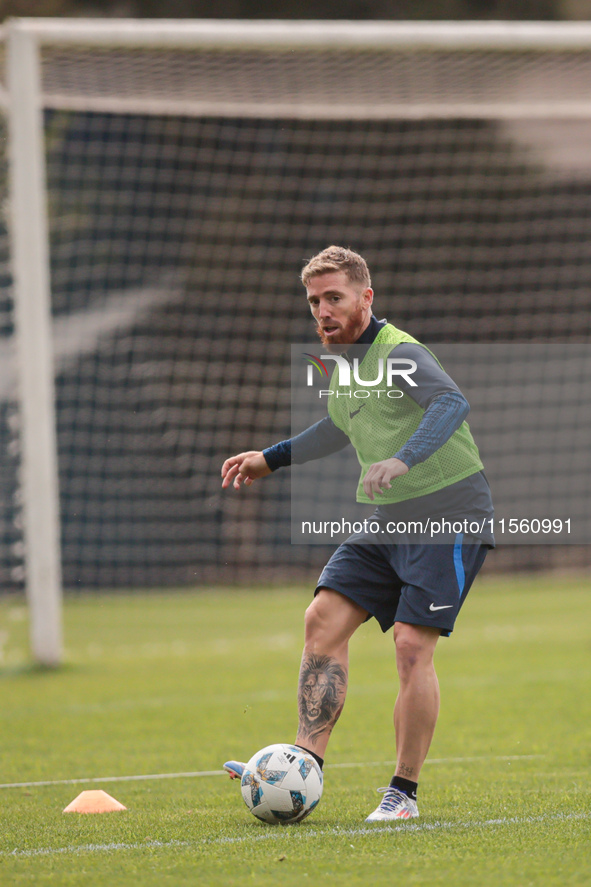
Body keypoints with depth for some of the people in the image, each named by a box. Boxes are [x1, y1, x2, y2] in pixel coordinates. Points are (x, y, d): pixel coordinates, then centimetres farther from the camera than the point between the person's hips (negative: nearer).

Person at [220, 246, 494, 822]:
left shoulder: (398, 353, -17)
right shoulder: (337, 359, 11)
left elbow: (452, 402, -36)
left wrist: (403, 460, -51)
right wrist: (273, 459, 34)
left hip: (450, 515, -8)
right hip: (389, 518, 9)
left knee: (412, 644, -15)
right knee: (324, 619, -4)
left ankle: (404, 792, -5)